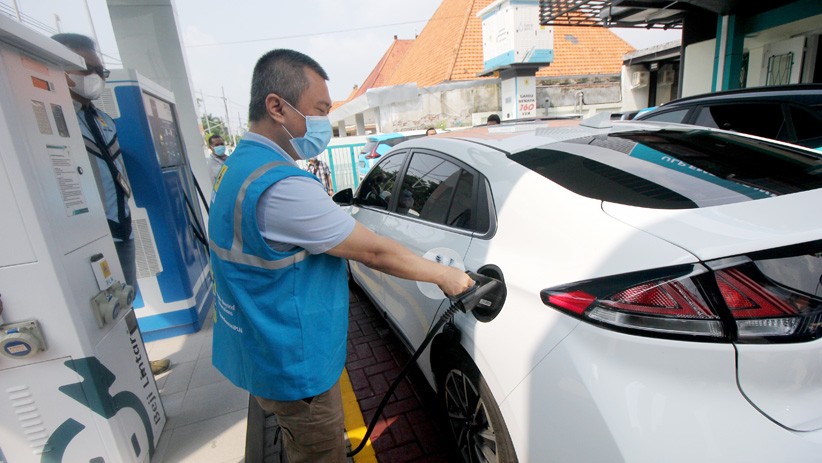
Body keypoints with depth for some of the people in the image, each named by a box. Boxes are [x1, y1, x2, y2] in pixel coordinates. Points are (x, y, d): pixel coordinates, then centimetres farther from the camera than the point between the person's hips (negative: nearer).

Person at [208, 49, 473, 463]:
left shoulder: (242, 164, 3)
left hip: (263, 352, 9)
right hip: (293, 367, -9)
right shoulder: (281, 186, -32)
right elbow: (375, 252, -26)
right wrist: (446, 276, -12)